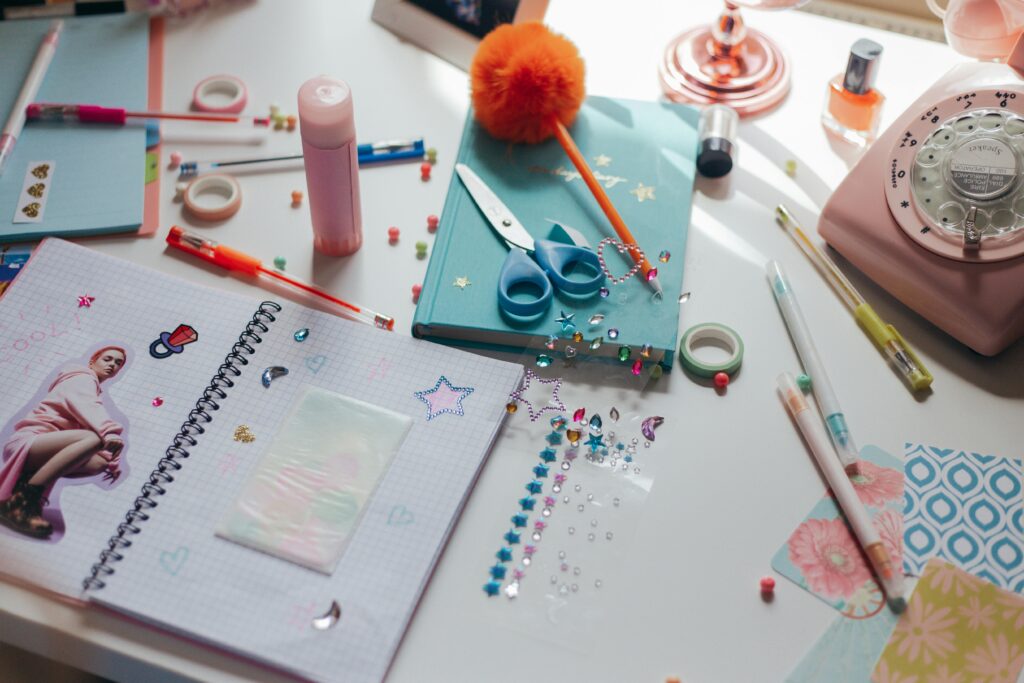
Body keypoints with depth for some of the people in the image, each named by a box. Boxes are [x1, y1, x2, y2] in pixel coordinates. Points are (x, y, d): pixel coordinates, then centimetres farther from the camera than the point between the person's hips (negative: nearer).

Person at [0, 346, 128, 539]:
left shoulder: (94, 391, 28)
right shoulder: (83, 377, 0)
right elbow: (86, 406, -22)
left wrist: (113, 461, 5)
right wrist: (108, 433, -41)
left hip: (42, 447, 8)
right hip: (27, 440, -8)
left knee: (100, 463, -12)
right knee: (93, 438, -32)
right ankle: (19, 500, -34)